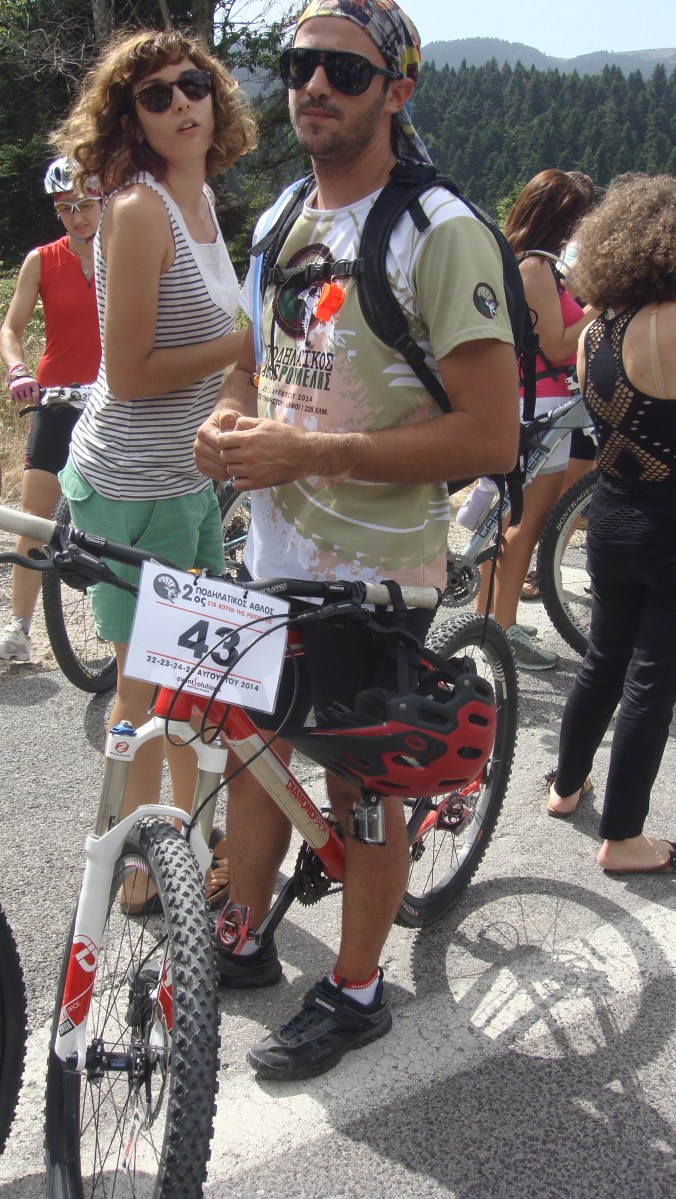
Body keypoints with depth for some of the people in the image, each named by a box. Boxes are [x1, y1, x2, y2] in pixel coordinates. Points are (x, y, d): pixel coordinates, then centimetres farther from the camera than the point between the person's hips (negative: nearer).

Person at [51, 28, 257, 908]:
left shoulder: (198, 199, 10)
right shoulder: (138, 208, -19)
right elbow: (129, 373, -22)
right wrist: (242, 342, -18)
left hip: (191, 475, 9)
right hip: (132, 483, -9)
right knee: (147, 681, 5)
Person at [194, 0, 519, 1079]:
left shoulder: (441, 232, -16)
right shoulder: (280, 222, 9)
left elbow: (491, 435, -22)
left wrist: (308, 452, -25)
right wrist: (229, 424, -3)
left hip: (374, 573, -7)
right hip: (271, 552, 7)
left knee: (363, 791, 8)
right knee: (254, 752, 19)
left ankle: (355, 991, 28)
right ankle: (241, 941, 40)